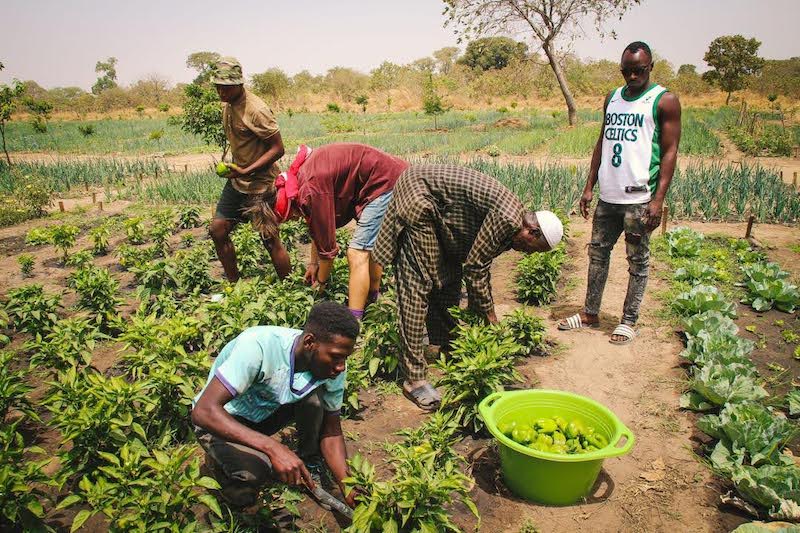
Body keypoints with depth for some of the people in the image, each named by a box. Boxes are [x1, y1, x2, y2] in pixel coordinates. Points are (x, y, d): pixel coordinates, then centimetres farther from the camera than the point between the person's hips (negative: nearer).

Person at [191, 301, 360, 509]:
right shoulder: (259, 346, -36)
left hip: (266, 412, 4)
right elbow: (204, 411, -40)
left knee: (315, 396, -24)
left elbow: (331, 433, -8)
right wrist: (273, 447, -48)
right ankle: (221, 456, 2)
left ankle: (310, 461, 1)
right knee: (249, 478, -31)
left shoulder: (333, 369, -19)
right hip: (221, 418, -4)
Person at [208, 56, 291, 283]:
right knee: (217, 230, 9)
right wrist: (233, 168, 12)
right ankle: (233, 285, 23)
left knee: (271, 241, -2)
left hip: (260, 184, -9)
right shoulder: (227, 105, 7)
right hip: (237, 180, 9)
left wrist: (247, 171, -26)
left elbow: (278, 149, -21)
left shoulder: (256, 110, -21)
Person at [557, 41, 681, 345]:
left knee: (637, 261, 4)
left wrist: (658, 199, -15)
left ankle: (629, 321, 16)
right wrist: (589, 187, 11)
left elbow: (670, 152, -7)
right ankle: (590, 314, 23)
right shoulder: (612, 98, 14)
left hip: (639, 198, -6)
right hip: (608, 195, 6)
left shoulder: (664, 101, -3)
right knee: (597, 253, 11)